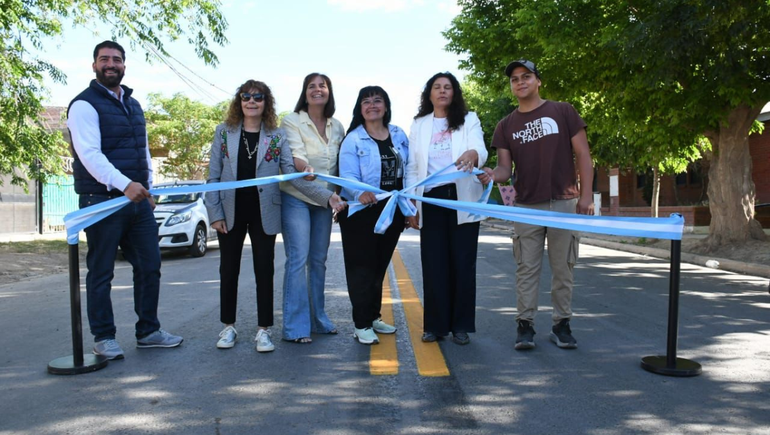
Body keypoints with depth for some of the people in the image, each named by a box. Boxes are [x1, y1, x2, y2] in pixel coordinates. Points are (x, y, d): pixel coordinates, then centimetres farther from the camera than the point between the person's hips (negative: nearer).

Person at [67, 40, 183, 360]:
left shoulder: (134, 105, 17)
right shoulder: (84, 105, -7)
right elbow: (90, 154, -19)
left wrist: (148, 189, 15)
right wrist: (125, 184, -30)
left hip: (137, 200, 7)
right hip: (101, 201, -7)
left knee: (150, 265, 9)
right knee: (101, 272, 3)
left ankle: (148, 331, 20)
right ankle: (103, 337, 16)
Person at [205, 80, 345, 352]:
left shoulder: (277, 136, 2)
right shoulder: (224, 132, 4)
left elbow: (293, 174, -4)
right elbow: (213, 176, 3)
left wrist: (326, 197, -16)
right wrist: (214, 213, -5)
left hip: (263, 213, 0)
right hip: (231, 212, 1)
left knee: (264, 271, 3)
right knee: (229, 270, 9)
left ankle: (264, 330, 15)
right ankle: (228, 326, 24)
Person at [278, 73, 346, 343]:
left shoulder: (337, 127, 10)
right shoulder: (292, 121, -4)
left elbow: (342, 163, 13)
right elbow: (295, 155, -18)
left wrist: (337, 195, 3)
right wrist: (306, 169, -40)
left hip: (324, 200, 5)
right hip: (296, 197, -5)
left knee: (319, 260, 10)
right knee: (298, 259, -9)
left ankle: (318, 319, 21)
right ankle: (295, 327, -4)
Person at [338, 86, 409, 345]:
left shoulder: (399, 136, 8)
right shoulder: (353, 139, -7)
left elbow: (408, 170, 10)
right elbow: (347, 175, -17)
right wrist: (360, 193, -37)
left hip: (392, 211, 5)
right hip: (361, 211, -5)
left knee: (380, 267, 15)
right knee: (362, 268, -2)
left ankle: (373, 316, 30)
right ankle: (362, 325, 6)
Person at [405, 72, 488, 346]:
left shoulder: (468, 120, 8)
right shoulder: (419, 125, 14)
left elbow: (481, 151, -10)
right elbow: (412, 167, 11)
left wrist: (472, 154, -35)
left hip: (463, 199, -1)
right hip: (431, 200, 2)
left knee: (462, 262, 0)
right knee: (434, 264, 1)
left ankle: (461, 326, 11)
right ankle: (435, 325, 11)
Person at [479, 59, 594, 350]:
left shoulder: (563, 112, 5)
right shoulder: (506, 125, 10)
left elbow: (582, 155, 2)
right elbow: (505, 168, 4)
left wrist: (586, 195, -6)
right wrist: (492, 175, -20)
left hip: (564, 203, -1)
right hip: (526, 206, 1)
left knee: (563, 268, 5)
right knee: (527, 269, 2)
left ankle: (562, 324, 16)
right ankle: (525, 325, 9)